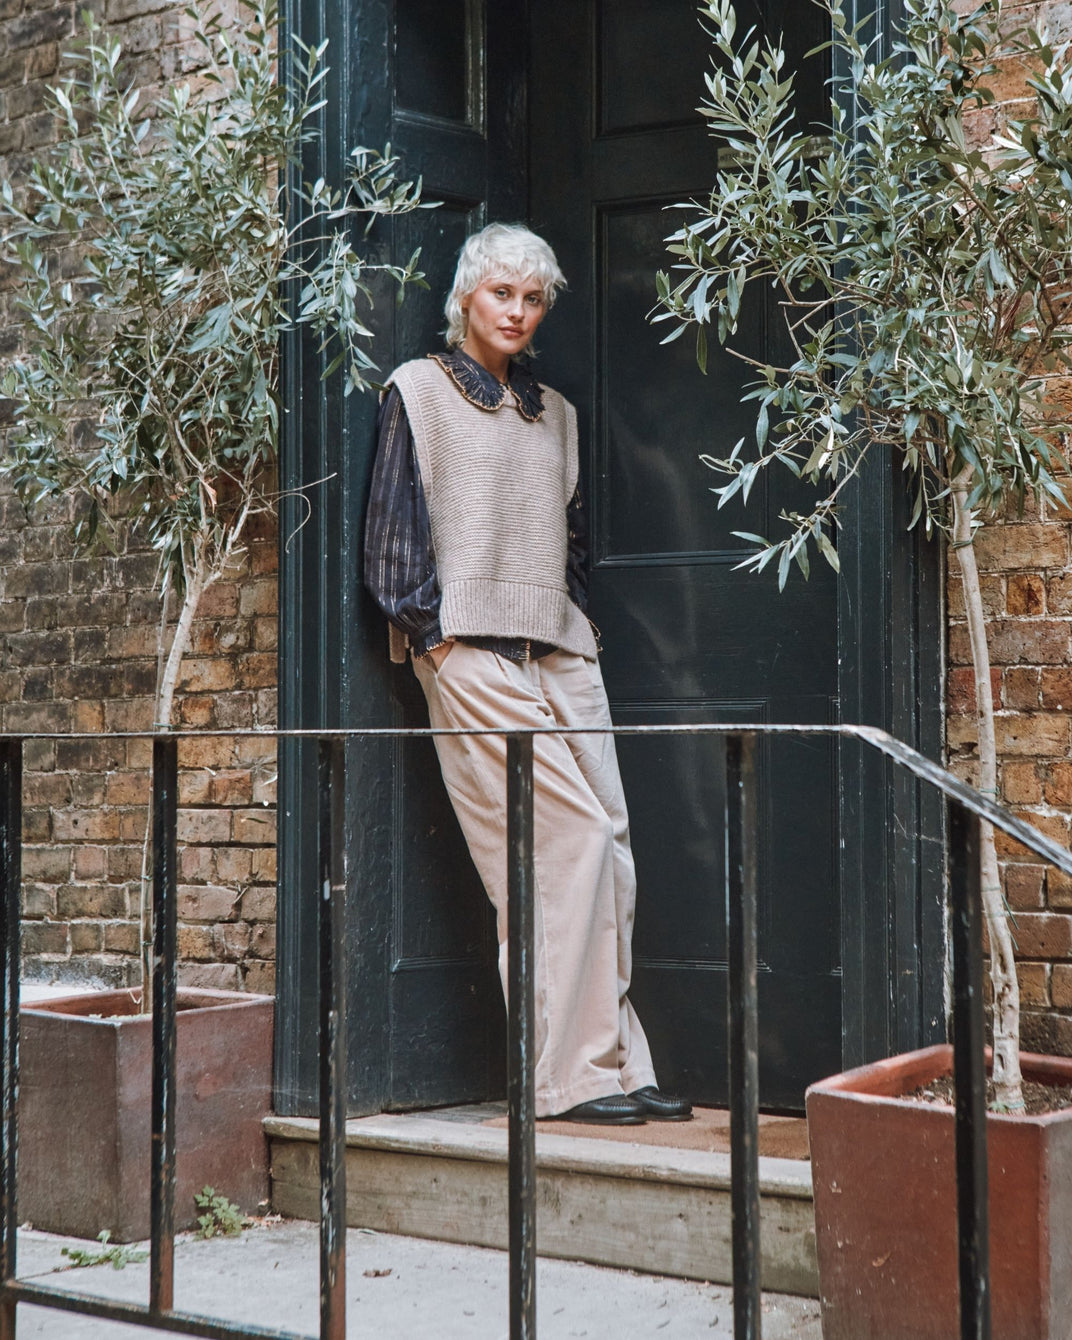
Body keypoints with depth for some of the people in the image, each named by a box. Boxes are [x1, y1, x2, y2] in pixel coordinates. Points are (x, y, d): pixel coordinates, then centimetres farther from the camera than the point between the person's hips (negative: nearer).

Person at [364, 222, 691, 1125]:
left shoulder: (553, 412, 22)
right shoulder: (419, 391, 5)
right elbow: (395, 532, -1)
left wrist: (576, 619, 12)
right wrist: (433, 638, -9)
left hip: (560, 652, 6)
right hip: (472, 653, -6)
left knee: (609, 848, -2)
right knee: (571, 839, -14)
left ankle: (609, 1067, 4)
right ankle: (572, 1074, -8)